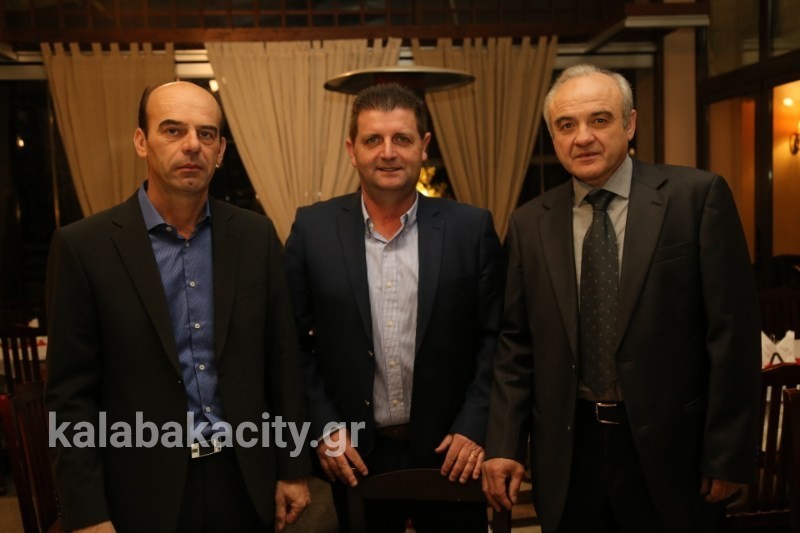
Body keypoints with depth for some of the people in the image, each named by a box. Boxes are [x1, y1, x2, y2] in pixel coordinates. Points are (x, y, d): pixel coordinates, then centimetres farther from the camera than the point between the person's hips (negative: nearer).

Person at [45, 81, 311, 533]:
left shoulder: (256, 235, -1)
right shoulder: (85, 245, -9)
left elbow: (283, 360, 3)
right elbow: (72, 393, -7)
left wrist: (293, 467, 4)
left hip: (245, 481, 3)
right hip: (144, 491, -2)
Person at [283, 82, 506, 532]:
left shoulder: (471, 228, -5)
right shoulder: (313, 229, -4)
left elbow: (496, 337, -2)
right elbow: (294, 343, 0)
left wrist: (475, 427, -8)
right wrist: (324, 428, -5)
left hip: (449, 450, 0)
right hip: (355, 454, 1)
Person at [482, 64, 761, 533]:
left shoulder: (698, 196, -7)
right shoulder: (531, 223, 3)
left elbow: (733, 331, -8)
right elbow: (517, 344, 5)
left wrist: (729, 454, -8)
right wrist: (505, 444, 0)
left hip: (670, 448, -2)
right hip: (568, 452, 3)